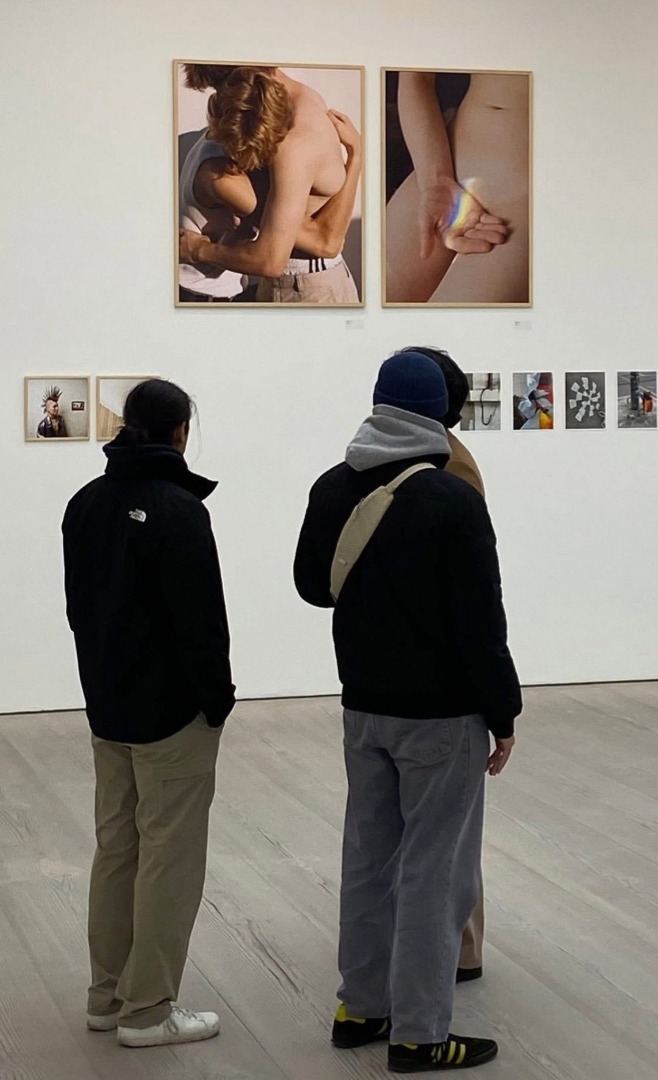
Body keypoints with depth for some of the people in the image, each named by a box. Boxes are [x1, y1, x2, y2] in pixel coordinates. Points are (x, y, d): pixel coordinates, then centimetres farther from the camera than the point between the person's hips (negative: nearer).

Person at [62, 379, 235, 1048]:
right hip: (171, 710, -8)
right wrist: (218, 697, -8)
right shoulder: (177, 508, -18)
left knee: (115, 847, 15)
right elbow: (201, 617, -20)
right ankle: (147, 1011, 4)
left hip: (106, 704, 8)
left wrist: (105, 675, 17)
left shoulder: (85, 503, 7)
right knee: (170, 856, 0)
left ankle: (108, 995, 22)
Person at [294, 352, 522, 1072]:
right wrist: (503, 714, -8)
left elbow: (313, 585, 15)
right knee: (433, 871, 0)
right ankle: (417, 1034, 5)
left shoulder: (332, 490, 2)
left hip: (364, 708, 7)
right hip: (441, 715, -6)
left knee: (369, 858, 16)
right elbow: (481, 623, -17)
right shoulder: (452, 501, -18)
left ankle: (360, 1006, 24)